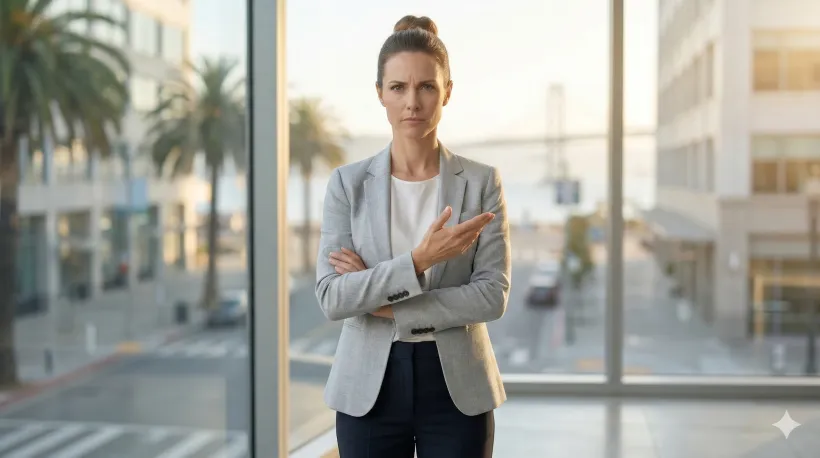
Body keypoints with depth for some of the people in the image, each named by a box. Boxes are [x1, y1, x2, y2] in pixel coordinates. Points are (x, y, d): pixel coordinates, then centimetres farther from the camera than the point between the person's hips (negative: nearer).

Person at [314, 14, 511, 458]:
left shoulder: (482, 181, -1)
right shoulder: (348, 183, 0)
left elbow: (492, 296, -10)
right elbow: (331, 297, -10)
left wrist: (382, 301, -14)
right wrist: (417, 261, -23)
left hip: (456, 388, 0)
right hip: (370, 388, 1)